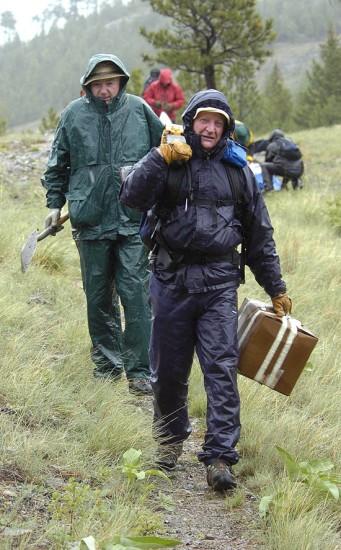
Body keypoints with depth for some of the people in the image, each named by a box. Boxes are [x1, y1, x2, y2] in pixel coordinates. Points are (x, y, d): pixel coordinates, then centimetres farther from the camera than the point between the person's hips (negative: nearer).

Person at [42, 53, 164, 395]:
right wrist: (54, 204, 11)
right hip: (91, 221, 2)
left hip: (133, 220, -1)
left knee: (135, 294, -7)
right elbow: (57, 165, 14)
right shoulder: (74, 114, 3)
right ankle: (107, 362, 25)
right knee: (98, 296, 10)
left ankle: (139, 369, -1)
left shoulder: (139, 110, 1)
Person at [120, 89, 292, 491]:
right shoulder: (167, 162, 5)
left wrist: (276, 289, 16)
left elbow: (259, 235, 16)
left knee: (222, 369, -9)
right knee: (168, 368, 9)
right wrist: (159, 158, -20)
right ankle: (170, 437, 32)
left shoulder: (237, 172, 11)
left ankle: (220, 457, -10)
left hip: (219, 281, 0)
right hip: (171, 280, 0)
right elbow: (132, 197, -12)